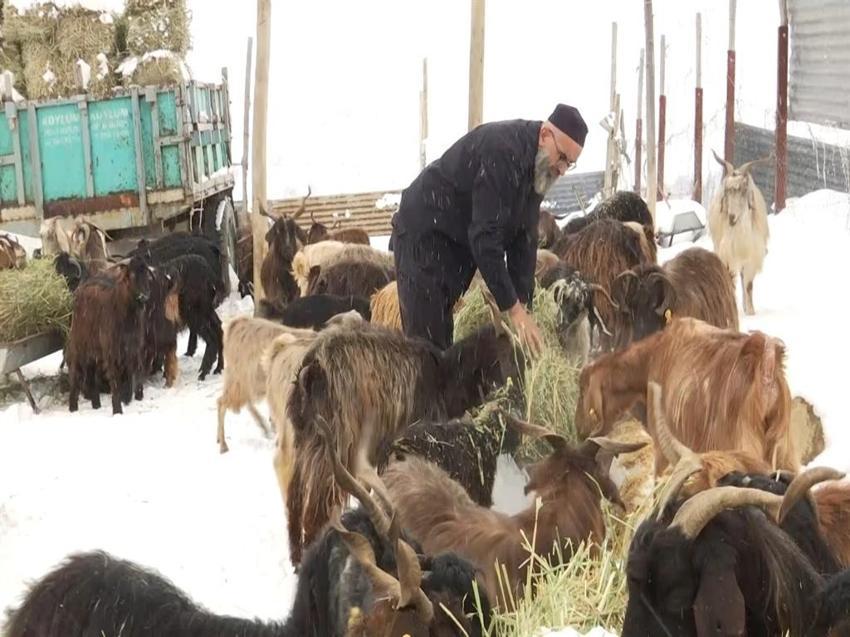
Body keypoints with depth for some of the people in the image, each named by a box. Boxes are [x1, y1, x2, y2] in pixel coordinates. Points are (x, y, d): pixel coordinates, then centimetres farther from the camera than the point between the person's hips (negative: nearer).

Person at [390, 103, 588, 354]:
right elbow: (485, 236, -29)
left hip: (461, 246, 9)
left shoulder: (537, 164, 2)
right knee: (428, 343, -11)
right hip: (424, 238, -9)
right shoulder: (502, 149, -27)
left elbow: (524, 239, 4)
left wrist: (523, 304, -4)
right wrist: (513, 308, -27)